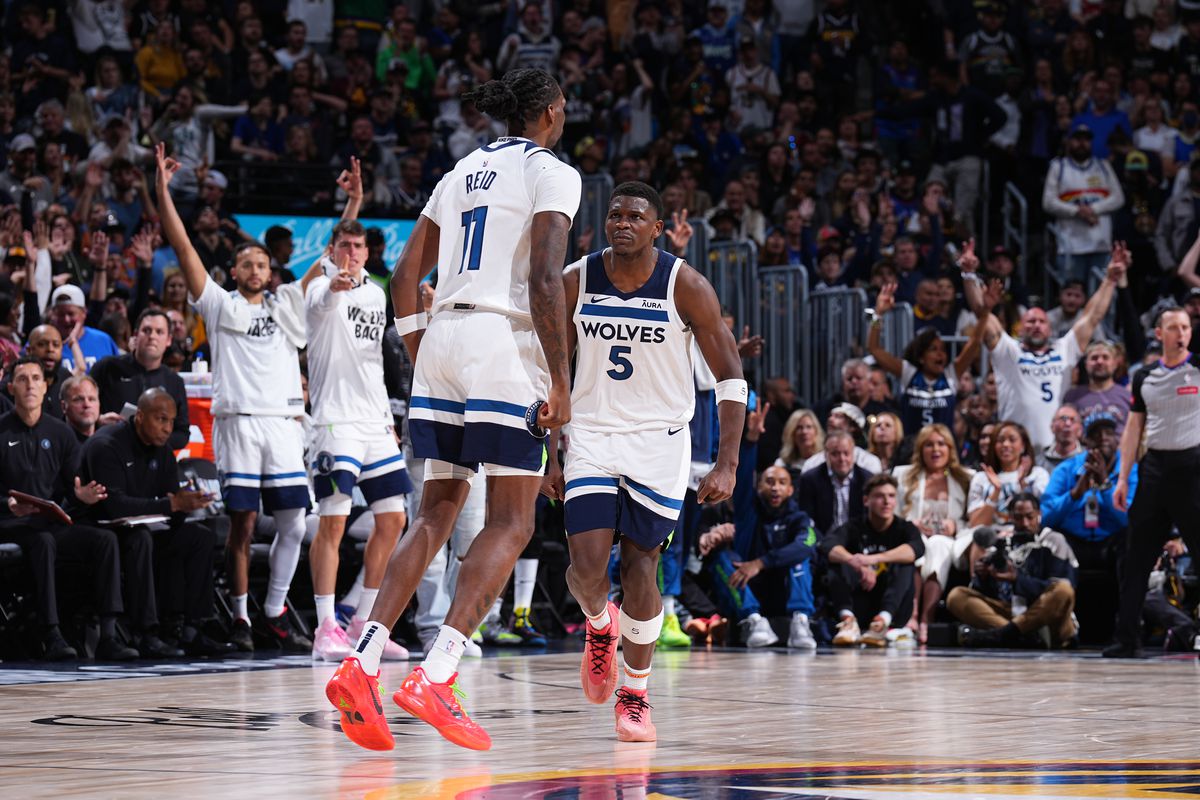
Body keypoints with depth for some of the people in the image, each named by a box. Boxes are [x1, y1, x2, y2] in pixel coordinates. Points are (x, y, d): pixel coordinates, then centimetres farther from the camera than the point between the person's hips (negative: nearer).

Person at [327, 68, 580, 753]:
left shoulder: (463, 172, 20)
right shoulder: (553, 174, -1)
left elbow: (407, 273, 18)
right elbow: (545, 279, -14)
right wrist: (560, 380, -12)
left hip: (443, 338, 7)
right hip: (504, 344, -7)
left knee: (437, 513, 11)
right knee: (512, 522, -4)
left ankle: (362, 665, -2)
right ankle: (436, 676, -18)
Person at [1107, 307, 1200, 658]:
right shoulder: (1145, 377, 11)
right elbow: (1134, 428, 14)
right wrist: (1123, 478, 10)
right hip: (1154, 467, 4)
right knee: (1136, 559, 5)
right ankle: (1125, 638, 10)